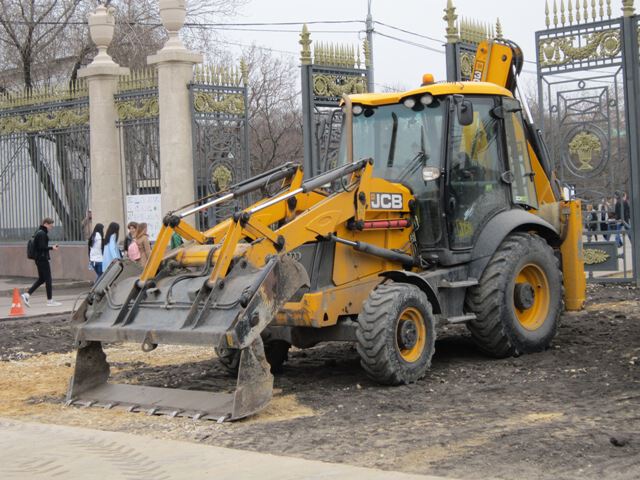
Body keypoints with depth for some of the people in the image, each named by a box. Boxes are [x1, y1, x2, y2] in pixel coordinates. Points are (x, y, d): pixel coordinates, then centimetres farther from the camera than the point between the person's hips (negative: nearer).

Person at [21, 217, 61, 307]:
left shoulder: (39, 233, 16)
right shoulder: (42, 234, -15)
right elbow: (42, 247, -22)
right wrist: (52, 248, -11)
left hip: (38, 259, 10)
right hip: (43, 259, -10)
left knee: (41, 279, 14)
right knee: (48, 279, -2)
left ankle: (26, 295, 7)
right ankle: (50, 301, 3)